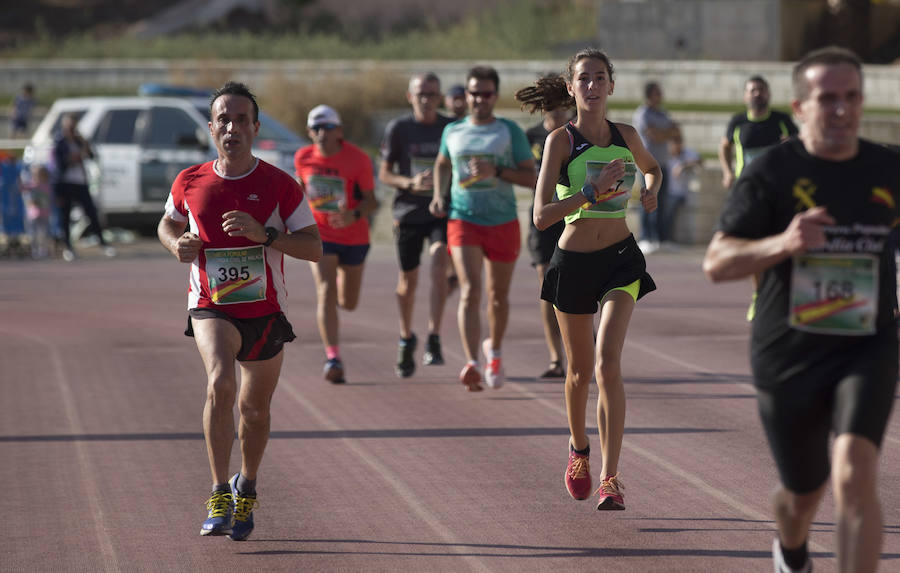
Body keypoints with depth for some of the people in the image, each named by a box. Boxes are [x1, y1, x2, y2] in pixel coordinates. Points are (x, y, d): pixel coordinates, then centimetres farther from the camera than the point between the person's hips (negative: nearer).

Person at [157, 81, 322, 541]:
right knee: (220, 383, -28)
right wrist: (177, 245, -5)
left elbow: (314, 248, -7)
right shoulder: (190, 183, -1)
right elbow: (168, 224, 19)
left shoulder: (280, 185, -6)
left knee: (255, 408, 14)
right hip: (211, 308, -1)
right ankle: (219, 497, -24)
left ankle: (246, 488, 42)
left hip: (265, 311, 1)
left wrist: (264, 233, -22)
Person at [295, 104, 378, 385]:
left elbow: (371, 201, -13)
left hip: (353, 238, 0)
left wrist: (353, 215, -33)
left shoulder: (358, 159, -14)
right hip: (320, 236, 0)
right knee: (326, 292, -20)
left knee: (348, 303, 13)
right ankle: (333, 359, -26)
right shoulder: (303, 157, -5)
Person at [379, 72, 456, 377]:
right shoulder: (398, 128, 0)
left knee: (439, 265, -22)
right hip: (408, 212, 0)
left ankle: (433, 340, -22)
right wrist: (411, 183, -15)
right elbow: (384, 173, 2)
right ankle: (406, 338, 31)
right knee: (408, 279, 8)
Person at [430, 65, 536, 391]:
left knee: (498, 296, 13)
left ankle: (494, 349, 40)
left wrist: (496, 171, -18)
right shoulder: (453, 132, 8)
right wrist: (438, 196, 11)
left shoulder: (510, 132, 0)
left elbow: (531, 177, -3)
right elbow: (442, 164, 28)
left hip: (503, 222, 0)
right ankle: (471, 363, -29)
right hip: (463, 220, 0)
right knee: (470, 291, -18)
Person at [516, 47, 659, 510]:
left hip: (620, 259, 1)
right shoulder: (561, 141, -9)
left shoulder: (626, 137, 1)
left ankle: (610, 479, -14)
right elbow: (542, 216, -17)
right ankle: (579, 451, 42)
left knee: (608, 366, -15)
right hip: (573, 262, -1)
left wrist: (650, 192, 3)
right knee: (580, 370, 13)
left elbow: (652, 168, 26)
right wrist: (594, 191, -27)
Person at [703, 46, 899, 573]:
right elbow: (716, 263, -14)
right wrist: (782, 244, -31)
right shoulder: (772, 171, -8)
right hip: (788, 356, 0)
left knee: (854, 475, -24)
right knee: (804, 492, 16)